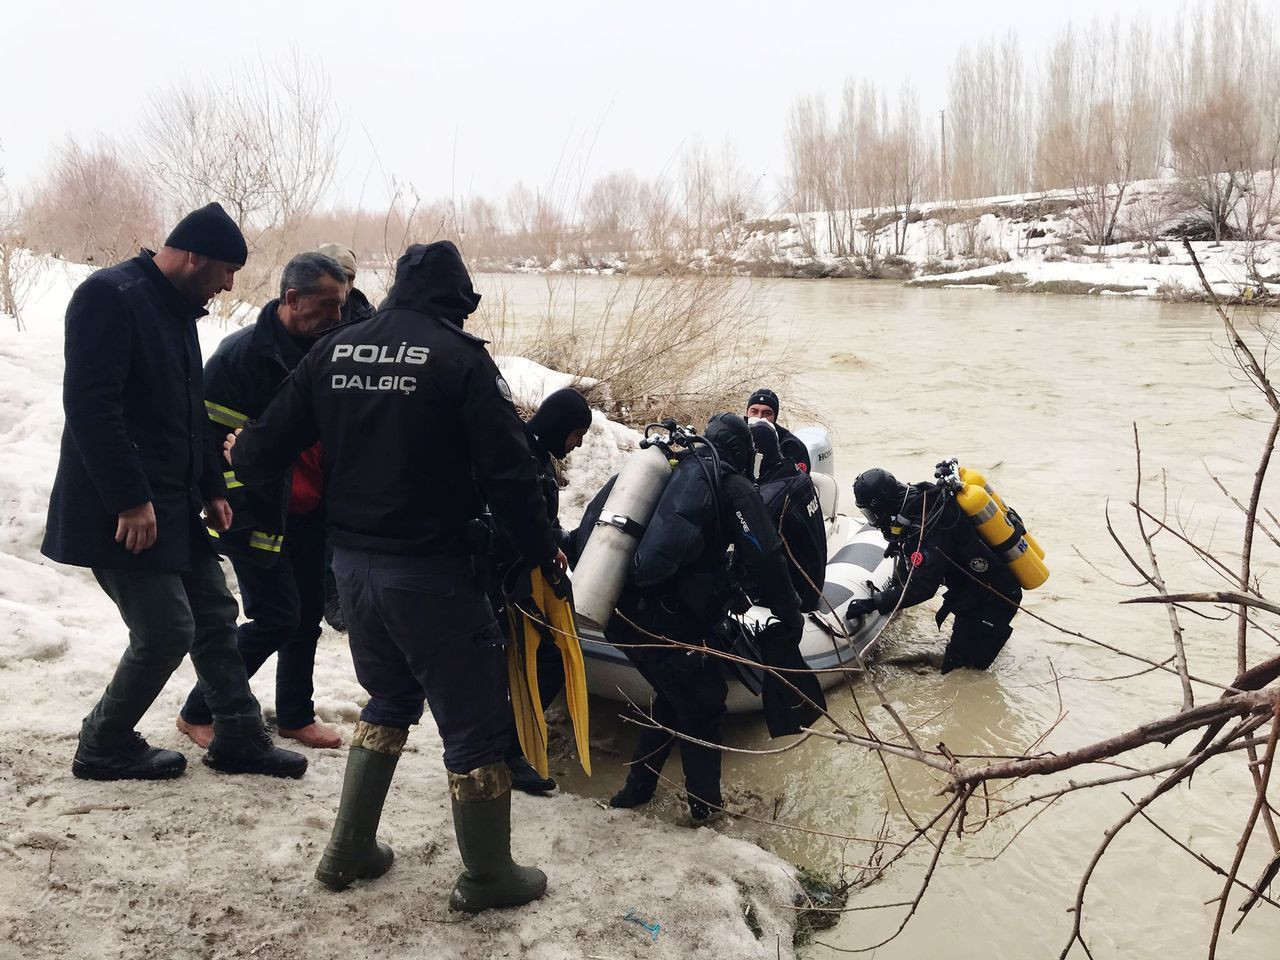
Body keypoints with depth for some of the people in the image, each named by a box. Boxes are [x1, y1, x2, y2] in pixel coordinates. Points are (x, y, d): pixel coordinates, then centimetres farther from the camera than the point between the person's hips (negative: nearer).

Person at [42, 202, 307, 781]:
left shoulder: (177, 308, 14)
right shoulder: (108, 297, -16)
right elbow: (90, 405, -24)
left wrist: (211, 488, 15)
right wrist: (130, 500, -25)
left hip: (173, 502, 10)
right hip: (122, 510, -10)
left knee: (215, 613, 11)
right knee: (167, 631, -6)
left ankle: (239, 737, 22)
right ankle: (104, 745, 15)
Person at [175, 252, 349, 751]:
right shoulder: (241, 354, -16)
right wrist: (248, 528, -18)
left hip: (311, 512, 7)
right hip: (261, 517, -7)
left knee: (307, 615, 12)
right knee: (276, 617, -7)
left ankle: (295, 715, 29)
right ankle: (198, 712, 12)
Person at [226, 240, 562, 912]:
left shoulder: (333, 350, 4)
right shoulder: (460, 358, -12)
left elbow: (271, 441, 8)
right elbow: (508, 471, -14)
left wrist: (239, 455, 31)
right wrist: (544, 553, -1)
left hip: (353, 565, 7)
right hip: (434, 573, -6)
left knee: (388, 701, 26)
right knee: (474, 722, 7)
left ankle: (348, 851, 31)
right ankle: (487, 875, 19)